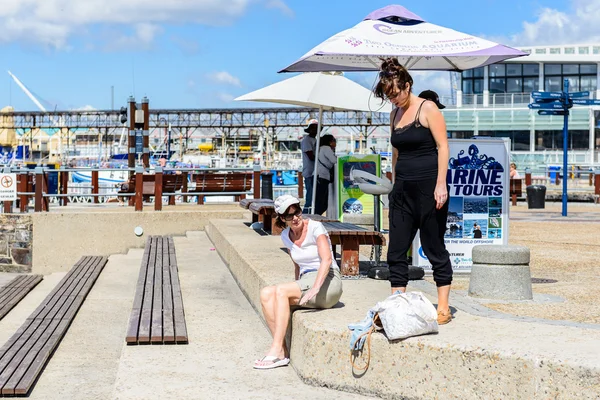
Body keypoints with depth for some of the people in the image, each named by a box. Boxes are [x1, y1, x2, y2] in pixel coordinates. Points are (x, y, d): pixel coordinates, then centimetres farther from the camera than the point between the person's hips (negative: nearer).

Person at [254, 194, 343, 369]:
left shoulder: (315, 227, -9)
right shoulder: (286, 236, 11)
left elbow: (327, 259, -23)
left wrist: (315, 288, -36)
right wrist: (298, 293, 8)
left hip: (327, 283, -6)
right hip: (305, 283, 6)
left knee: (281, 291, -28)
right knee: (266, 294, -19)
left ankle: (276, 351, -29)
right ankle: (282, 351, -24)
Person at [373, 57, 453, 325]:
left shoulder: (427, 109, -5)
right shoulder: (395, 114, 14)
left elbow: (443, 146, -10)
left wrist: (441, 184, -18)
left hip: (428, 187, -7)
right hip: (403, 189, 7)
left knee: (434, 247, -1)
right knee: (396, 250, 4)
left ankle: (443, 308, 8)